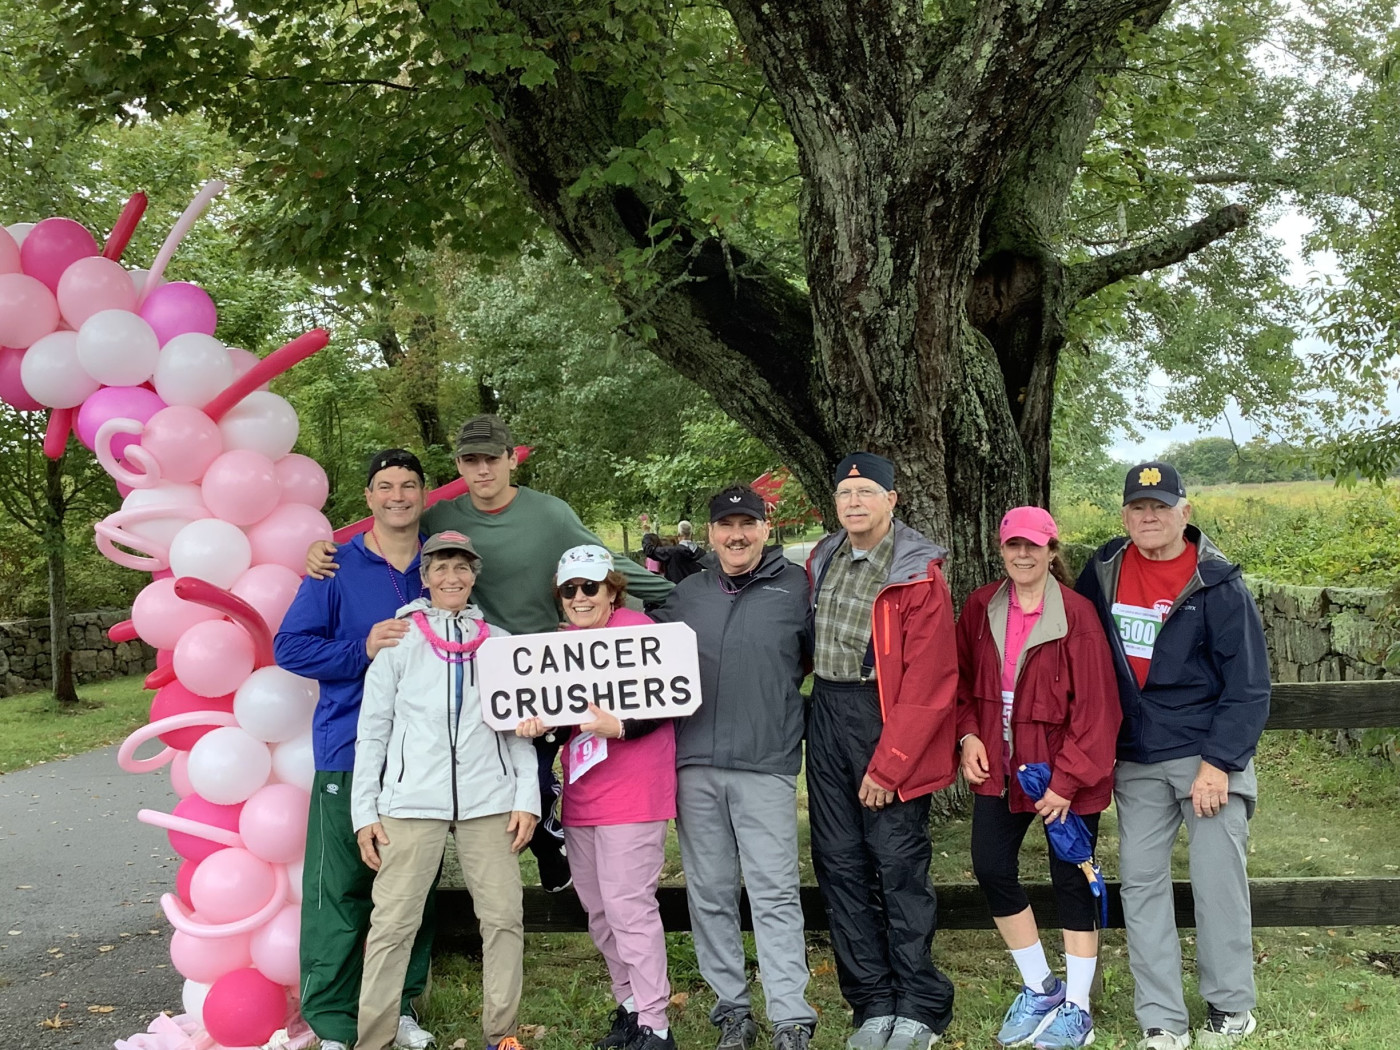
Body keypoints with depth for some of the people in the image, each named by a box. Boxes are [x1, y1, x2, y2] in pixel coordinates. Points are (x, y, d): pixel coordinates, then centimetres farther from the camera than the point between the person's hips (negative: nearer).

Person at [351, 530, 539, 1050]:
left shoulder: (500, 642, 10)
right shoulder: (399, 641, 6)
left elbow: (519, 727, 11)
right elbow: (372, 730, 6)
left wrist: (526, 799, 2)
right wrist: (364, 811, 1)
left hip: (488, 801, 2)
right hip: (412, 802, -1)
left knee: (504, 916, 0)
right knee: (392, 923, -4)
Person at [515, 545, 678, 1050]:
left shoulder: (636, 628, -8)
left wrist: (619, 728, -26)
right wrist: (537, 721, -4)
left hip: (632, 794, -8)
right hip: (580, 796, 8)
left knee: (629, 906, -7)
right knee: (598, 909, 12)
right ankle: (629, 1005, 26)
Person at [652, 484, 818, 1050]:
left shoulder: (795, 588, 2)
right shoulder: (685, 594, 12)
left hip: (767, 767, -3)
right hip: (695, 766, 4)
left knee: (775, 895, -4)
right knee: (710, 895, 8)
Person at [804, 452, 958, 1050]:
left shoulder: (919, 575, -11)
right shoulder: (822, 561, 9)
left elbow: (928, 682, -15)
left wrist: (888, 765, -16)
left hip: (890, 720, -6)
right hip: (827, 716, 7)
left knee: (899, 865, -3)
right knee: (840, 864, 7)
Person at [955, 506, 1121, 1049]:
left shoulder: (1077, 614, -15)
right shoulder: (981, 607, 0)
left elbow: (1095, 706, -15)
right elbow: (962, 678, 11)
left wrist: (1067, 779, -17)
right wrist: (968, 735, -4)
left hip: (1064, 773, -5)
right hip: (999, 766, 5)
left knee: (1070, 879, 6)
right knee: (991, 868, 5)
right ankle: (1040, 988, 26)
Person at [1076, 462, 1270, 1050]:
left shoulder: (1217, 583, -9)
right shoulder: (1103, 573, 2)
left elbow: (1248, 685, -9)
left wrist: (1218, 763, -15)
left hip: (1211, 757, -4)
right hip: (1135, 762, 4)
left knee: (1218, 883, 2)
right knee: (1141, 885, 4)